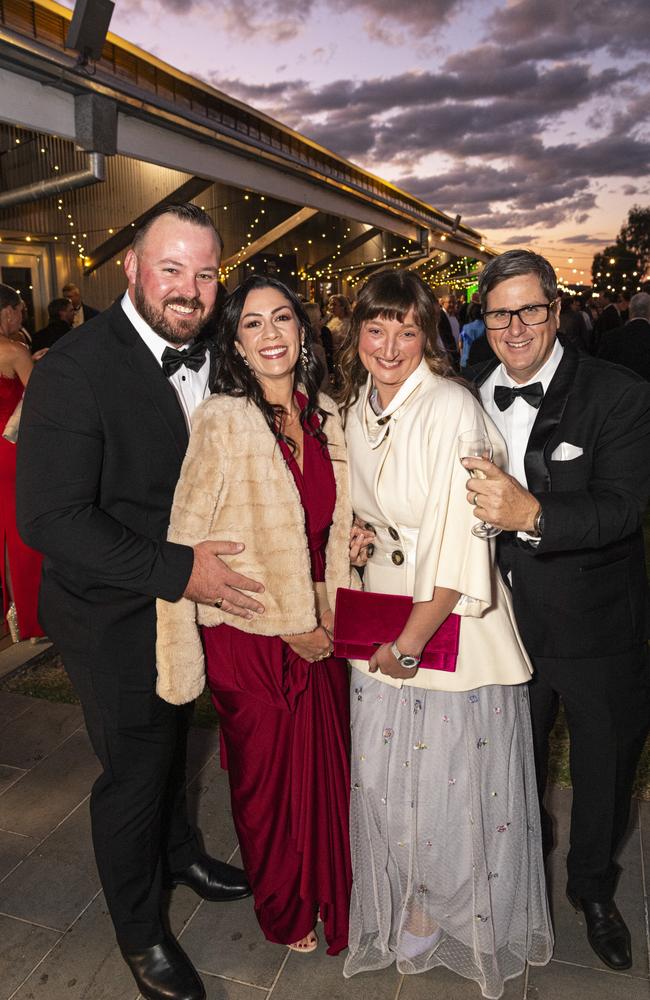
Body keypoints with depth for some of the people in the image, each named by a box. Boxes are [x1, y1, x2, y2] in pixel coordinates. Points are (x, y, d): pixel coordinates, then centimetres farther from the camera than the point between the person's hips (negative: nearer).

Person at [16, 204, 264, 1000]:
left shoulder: (206, 358, -3)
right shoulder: (76, 367, -24)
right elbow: (50, 518, -27)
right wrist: (177, 571, -29)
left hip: (189, 598, 6)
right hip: (114, 616, -6)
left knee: (170, 739, 27)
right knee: (134, 769, 11)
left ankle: (176, 851, 56)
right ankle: (139, 932, 39)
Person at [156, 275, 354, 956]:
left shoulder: (323, 415, 1)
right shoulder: (221, 421, -17)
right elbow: (186, 540, -17)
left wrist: (331, 613, 3)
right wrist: (292, 624, -14)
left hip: (318, 627, 5)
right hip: (251, 634, -5)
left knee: (325, 763, 18)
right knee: (269, 773, 14)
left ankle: (328, 891, 46)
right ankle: (283, 909, 42)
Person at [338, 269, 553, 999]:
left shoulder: (450, 408, -19)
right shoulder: (357, 408, 4)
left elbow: (460, 544, -21)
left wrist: (411, 643, -16)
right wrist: (359, 538, 5)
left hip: (450, 619, -6)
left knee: (450, 782, 10)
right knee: (382, 776, 17)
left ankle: (449, 911, 41)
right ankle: (408, 902, 46)